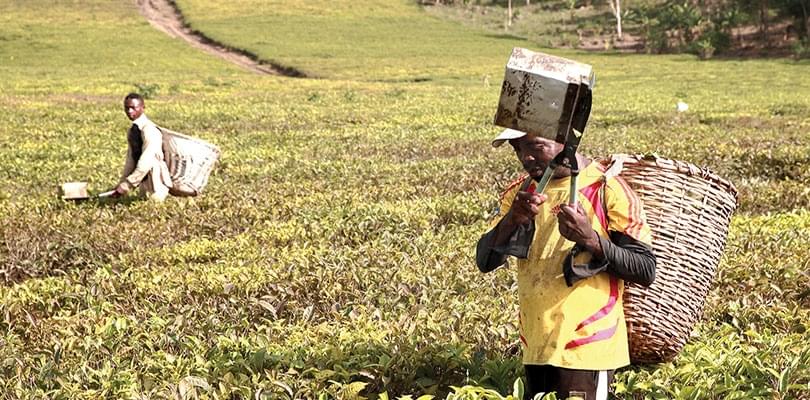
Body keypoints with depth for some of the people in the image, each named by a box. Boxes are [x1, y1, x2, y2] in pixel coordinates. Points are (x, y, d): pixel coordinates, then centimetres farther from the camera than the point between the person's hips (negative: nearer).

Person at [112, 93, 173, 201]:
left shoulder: (149, 130, -22)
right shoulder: (132, 131, 4)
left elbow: (146, 162, -28)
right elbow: (131, 159, 10)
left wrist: (126, 186, -26)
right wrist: (121, 183, 3)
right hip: (144, 179, 8)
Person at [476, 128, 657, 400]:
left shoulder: (607, 189, -9)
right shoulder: (520, 193, 7)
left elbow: (646, 272, -10)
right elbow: (484, 262, -2)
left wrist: (591, 240, -25)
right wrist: (511, 220, -21)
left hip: (586, 348, -5)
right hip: (536, 348, 6)